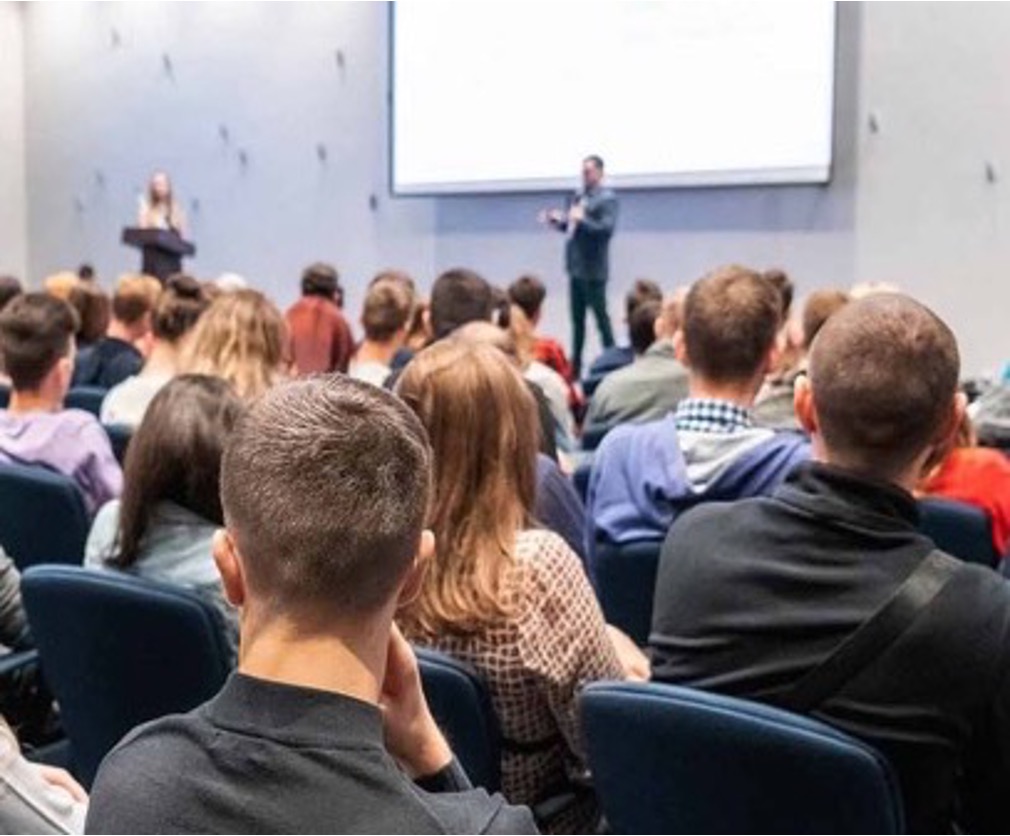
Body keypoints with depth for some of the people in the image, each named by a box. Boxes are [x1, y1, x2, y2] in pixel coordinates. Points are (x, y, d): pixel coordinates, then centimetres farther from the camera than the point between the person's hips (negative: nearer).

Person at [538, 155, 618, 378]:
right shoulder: (578, 195, 13)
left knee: (600, 316, -2)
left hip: (593, 269, -8)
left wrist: (583, 219, -31)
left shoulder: (607, 198, -9)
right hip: (576, 267, 8)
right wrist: (556, 220, 0)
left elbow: (607, 229, -21)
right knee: (577, 318, 13)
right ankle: (575, 366, 20)